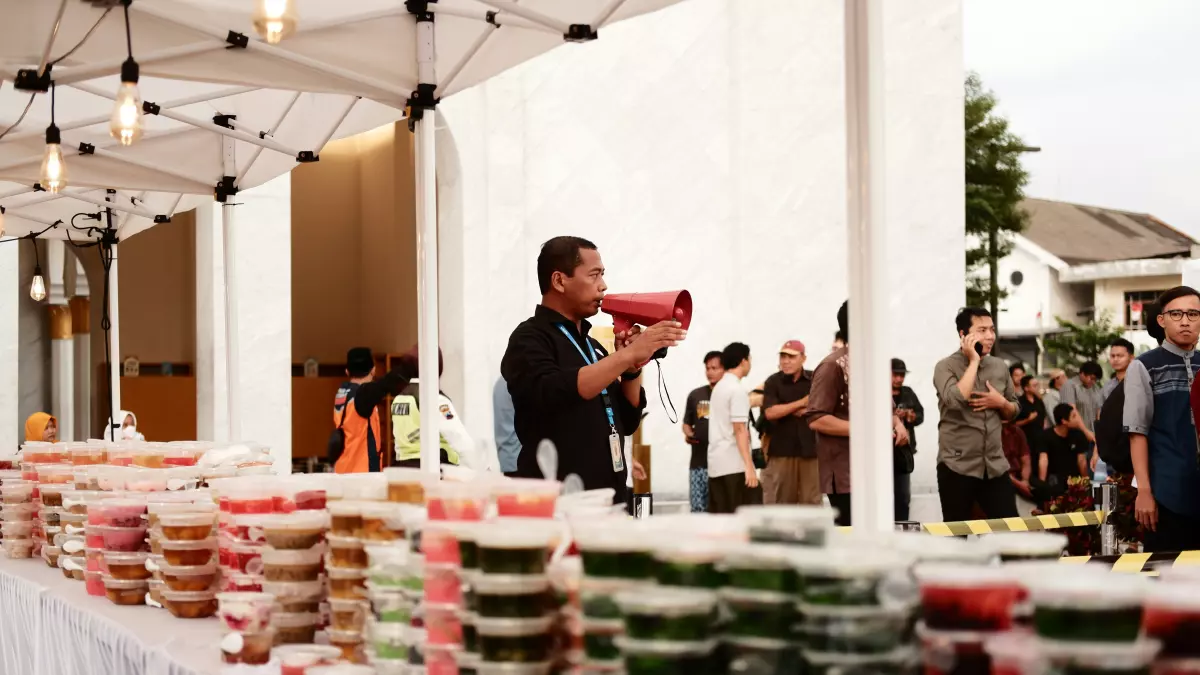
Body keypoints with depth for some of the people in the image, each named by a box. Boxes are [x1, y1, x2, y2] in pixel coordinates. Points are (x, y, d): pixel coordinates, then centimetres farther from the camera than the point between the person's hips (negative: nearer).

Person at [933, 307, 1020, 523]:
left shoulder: (1000, 367, 10)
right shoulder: (946, 366, -6)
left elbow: (1013, 411, 19)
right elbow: (955, 400, -25)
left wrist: (1000, 403, -5)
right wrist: (974, 361, -16)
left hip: (995, 465, 5)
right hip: (957, 466, -5)